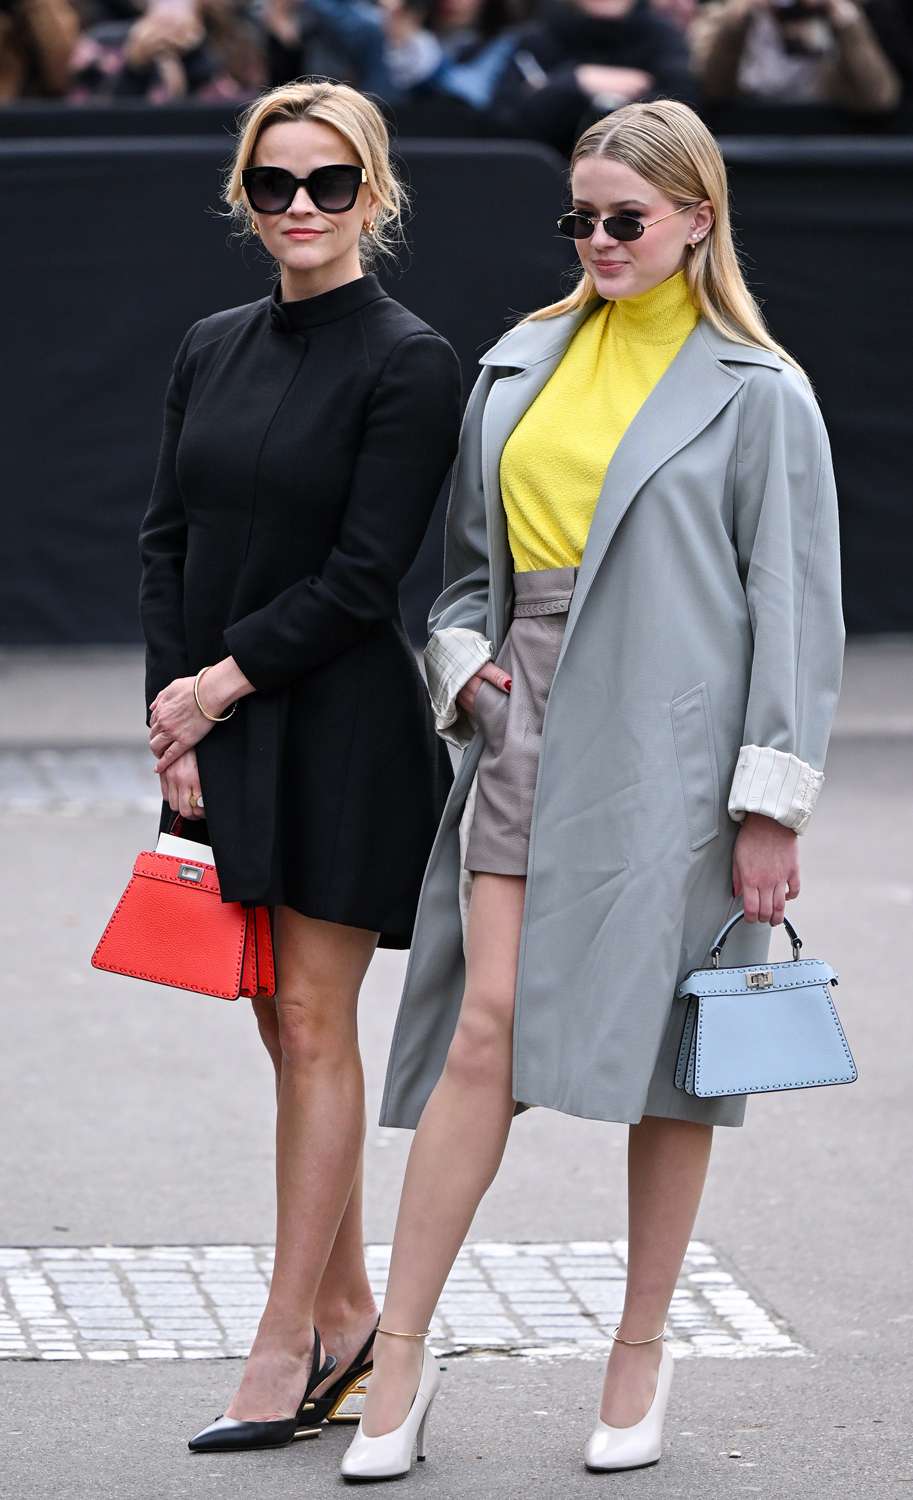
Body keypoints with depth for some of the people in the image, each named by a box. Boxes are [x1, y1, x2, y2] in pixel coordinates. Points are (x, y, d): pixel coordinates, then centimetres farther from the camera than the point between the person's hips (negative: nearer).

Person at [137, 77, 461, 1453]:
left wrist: (218, 684, -13)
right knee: (286, 1027, 11)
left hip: (341, 732, -6)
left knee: (313, 1029, -3)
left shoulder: (409, 364, -9)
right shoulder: (214, 351, 10)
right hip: (219, 733, 6)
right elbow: (169, 539, 9)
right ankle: (345, 1310, 21)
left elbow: (362, 576, -13)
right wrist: (173, 718, -2)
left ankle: (288, 1343, 1)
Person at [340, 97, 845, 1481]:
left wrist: (771, 807, -9)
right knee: (486, 1030, -4)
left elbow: (795, 606, -4)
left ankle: (642, 1353, 16)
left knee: (668, 1047, 4)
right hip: (528, 729, 4)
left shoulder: (756, 393, -2)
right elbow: (471, 554, 23)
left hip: (667, 745, -3)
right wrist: (463, 656, 3)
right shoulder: (522, 365, 13)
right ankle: (401, 1355, -2)